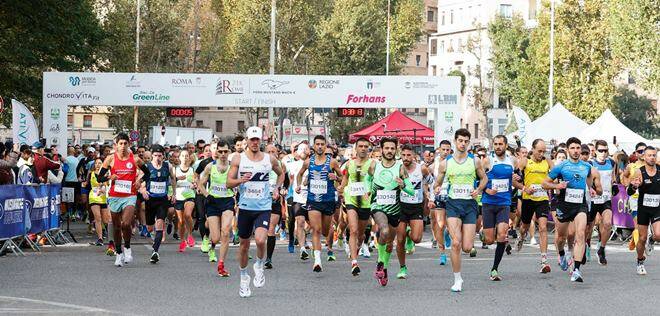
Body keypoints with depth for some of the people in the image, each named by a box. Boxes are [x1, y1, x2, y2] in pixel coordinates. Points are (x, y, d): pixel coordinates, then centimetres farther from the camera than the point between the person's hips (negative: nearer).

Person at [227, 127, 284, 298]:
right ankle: (244, 278, 29)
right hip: (245, 207, 0)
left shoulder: (270, 159, 3)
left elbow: (281, 174, 23)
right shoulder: (238, 159, -2)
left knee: (260, 240, -22)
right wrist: (241, 180, -22)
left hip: (264, 208, 0)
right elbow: (229, 183, -3)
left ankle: (259, 266, 7)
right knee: (244, 245, 10)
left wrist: (277, 189, 8)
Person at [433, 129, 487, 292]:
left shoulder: (475, 161, 5)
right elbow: (438, 182, 14)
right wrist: (436, 189, -10)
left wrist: (478, 190, -1)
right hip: (453, 203, -1)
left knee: (467, 247, -4)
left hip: (470, 204, 1)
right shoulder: (445, 163, 4)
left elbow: (484, 178, 18)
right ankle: (457, 279, -3)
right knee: (456, 243, -16)